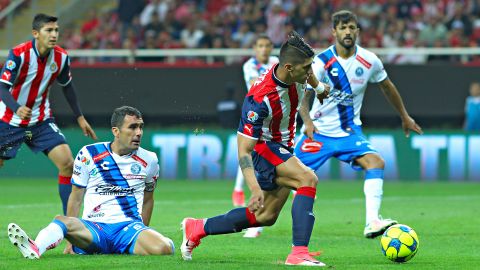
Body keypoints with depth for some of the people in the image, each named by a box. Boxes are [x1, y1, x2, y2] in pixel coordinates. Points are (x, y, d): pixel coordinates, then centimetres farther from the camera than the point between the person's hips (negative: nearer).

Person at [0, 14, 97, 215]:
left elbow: (67, 86, 11)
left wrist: (79, 117, 12)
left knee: (67, 163, -12)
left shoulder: (61, 57, -7)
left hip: (41, 121, 3)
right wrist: (17, 108, -44)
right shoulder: (19, 54, -21)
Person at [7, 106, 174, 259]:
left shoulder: (148, 160, 11)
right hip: (93, 227, -1)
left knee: (163, 248, -35)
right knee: (62, 221, -38)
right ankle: (35, 249, -65)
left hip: (130, 226, 1)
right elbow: (76, 198, 11)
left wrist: (143, 235, 25)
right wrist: (71, 241, 8)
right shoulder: (89, 155, 5)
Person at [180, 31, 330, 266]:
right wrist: (255, 189, -42)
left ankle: (196, 229, 28)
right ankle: (299, 253, -30)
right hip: (262, 148, -9)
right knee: (308, 179, -29)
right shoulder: (260, 99, -34)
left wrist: (318, 86, 35)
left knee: (264, 216, 14)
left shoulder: (296, 74, -14)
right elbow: (243, 149, -33)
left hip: (282, 147, 9)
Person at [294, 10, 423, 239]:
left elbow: (387, 87, 13)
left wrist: (405, 117, 22)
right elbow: (304, 95, -18)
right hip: (318, 131, -2)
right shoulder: (322, 62, -15)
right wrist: (307, 120, -38)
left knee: (375, 162, -24)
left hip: (349, 132, 2)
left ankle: (372, 222, -33)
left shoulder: (369, 61, -5)